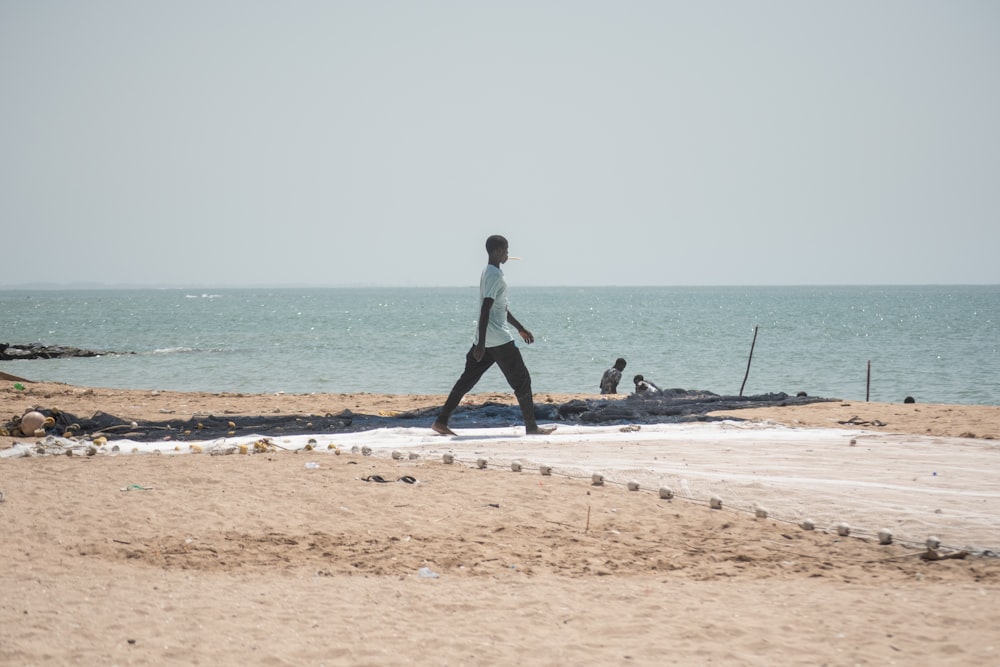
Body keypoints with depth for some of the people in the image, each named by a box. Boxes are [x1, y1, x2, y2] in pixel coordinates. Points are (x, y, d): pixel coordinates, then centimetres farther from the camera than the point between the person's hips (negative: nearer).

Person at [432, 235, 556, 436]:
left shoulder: (489, 273, 17)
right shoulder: (495, 275, -15)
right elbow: (485, 309, -22)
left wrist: (520, 328, 31)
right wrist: (481, 344, -26)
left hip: (485, 340, 10)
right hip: (499, 340, -10)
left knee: (467, 380, 8)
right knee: (522, 381, -2)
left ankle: (441, 422, 6)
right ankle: (531, 427, 0)